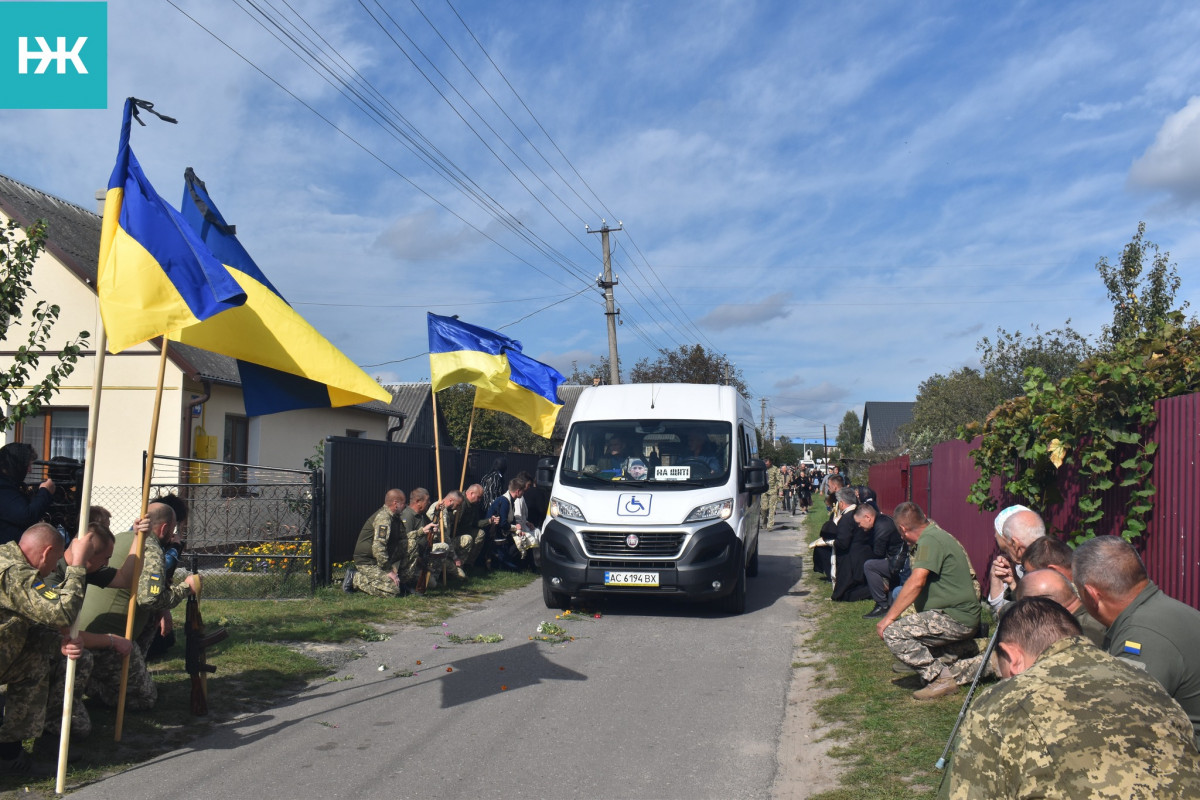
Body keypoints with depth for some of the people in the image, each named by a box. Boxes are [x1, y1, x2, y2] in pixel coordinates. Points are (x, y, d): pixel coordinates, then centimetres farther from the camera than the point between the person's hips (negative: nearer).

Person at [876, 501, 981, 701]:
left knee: (892, 633, -20)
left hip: (956, 618, -11)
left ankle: (942, 679, -12)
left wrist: (889, 617, -25)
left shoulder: (930, 540, -15)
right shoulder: (937, 534, 16)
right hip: (963, 618, 11)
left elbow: (917, 581, -27)